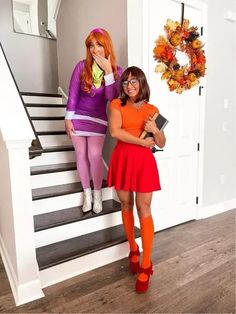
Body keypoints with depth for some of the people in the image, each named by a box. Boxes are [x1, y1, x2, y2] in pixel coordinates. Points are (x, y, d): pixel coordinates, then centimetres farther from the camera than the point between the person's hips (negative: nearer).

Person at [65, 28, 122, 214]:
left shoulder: (116, 71, -4)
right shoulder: (82, 67, -6)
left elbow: (112, 97, -16)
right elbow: (72, 94, -3)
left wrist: (108, 70, -20)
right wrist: (68, 119, -6)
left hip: (98, 119, 0)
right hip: (78, 117, 1)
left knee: (95, 156, -9)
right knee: (81, 155, 5)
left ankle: (97, 194, 14)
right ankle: (87, 193, 22)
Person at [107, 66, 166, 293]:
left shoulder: (151, 110, 7)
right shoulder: (116, 104, 3)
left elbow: (162, 143, 9)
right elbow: (114, 131, -15)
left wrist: (155, 130, -11)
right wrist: (142, 141, -13)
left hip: (143, 161, 0)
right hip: (122, 159, 1)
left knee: (144, 210, -2)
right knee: (126, 206, 11)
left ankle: (146, 265, 10)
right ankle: (133, 250, 33)